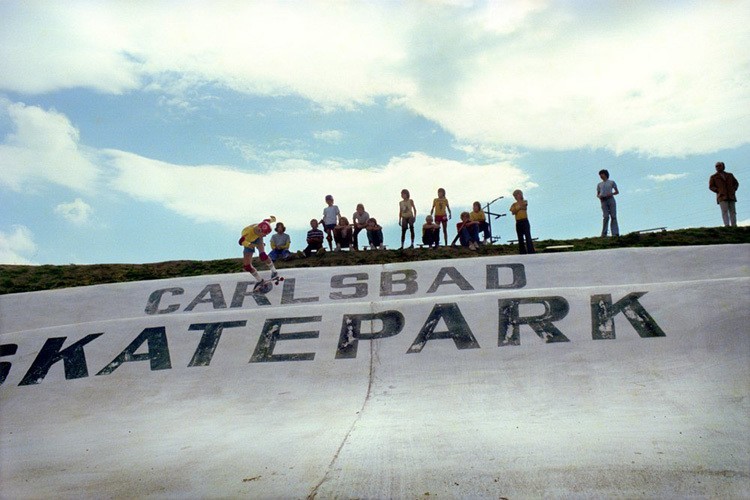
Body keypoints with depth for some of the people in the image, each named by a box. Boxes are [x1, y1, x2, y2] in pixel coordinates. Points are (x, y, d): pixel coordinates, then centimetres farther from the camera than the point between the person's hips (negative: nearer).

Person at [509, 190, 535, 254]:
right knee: (520, 238, 4)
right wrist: (518, 208, -16)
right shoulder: (514, 205, 11)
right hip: (518, 222, 3)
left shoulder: (525, 202, 8)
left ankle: (531, 252, -13)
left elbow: (525, 207, -14)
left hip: (525, 221, -3)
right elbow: (513, 212, -5)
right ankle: (523, 252, 10)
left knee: (528, 236, -11)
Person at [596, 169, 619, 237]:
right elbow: (597, 194, 20)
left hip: (610, 199, -1)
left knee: (613, 216, -8)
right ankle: (604, 234, -13)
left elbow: (617, 192, 13)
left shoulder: (611, 182, 14)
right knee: (606, 217, -12)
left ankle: (615, 233, -13)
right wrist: (599, 196, -4)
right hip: (603, 201, 1)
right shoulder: (599, 184, 21)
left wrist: (611, 194, -7)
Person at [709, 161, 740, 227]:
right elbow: (711, 186, 2)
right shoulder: (713, 177, 8)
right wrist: (719, 191, -10)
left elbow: (736, 183, 21)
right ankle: (727, 226, -24)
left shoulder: (729, 175, 16)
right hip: (722, 197, -3)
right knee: (725, 211, -16)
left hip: (731, 196, 3)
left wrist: (734, 190, 4)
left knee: (732, 212, -3)